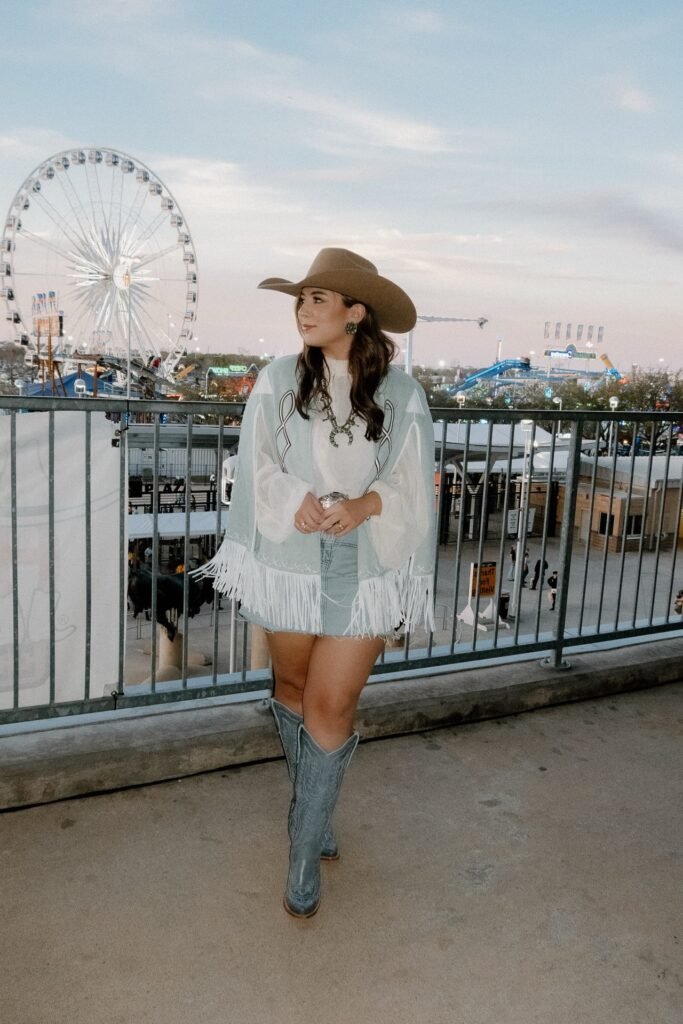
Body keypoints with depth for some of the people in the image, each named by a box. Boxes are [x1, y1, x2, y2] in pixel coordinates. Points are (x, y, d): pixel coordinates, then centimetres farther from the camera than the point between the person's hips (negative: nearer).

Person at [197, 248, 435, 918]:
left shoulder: (400, 393, -4)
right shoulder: (278, 381, -2)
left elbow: (413, 482, 0)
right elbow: (257, 466, -3)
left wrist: (365, 503, -19)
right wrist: (298, 502, -20)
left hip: (364, 569, -1)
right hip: (290, 562, 2)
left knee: (331, 709, -1)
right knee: (294, 688, 17)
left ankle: (305, 851, 17)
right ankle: (314, 811, 42)